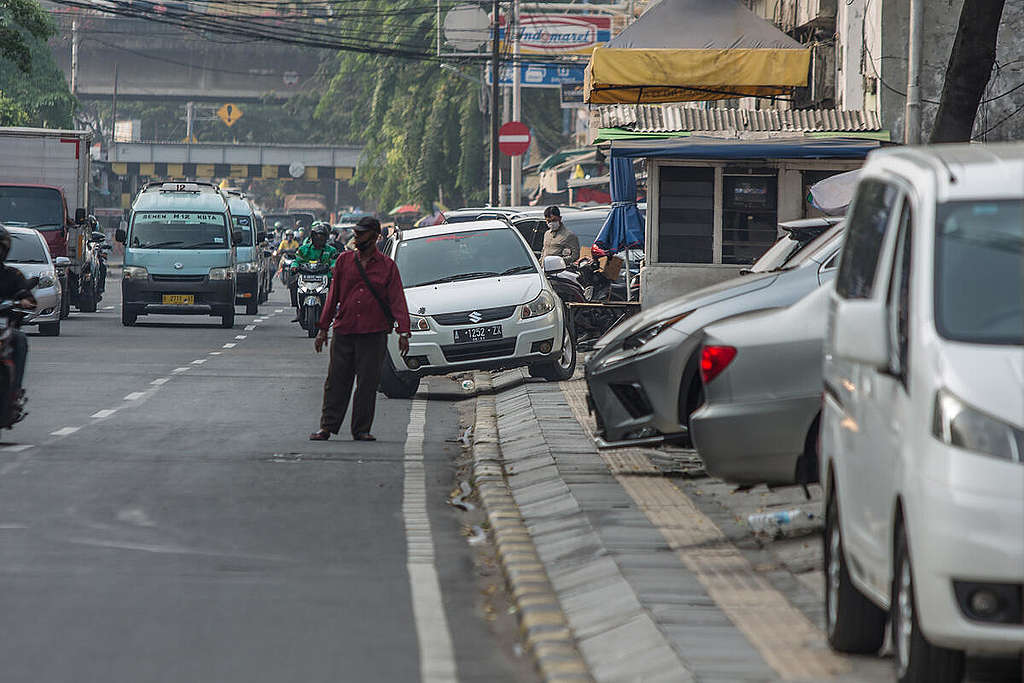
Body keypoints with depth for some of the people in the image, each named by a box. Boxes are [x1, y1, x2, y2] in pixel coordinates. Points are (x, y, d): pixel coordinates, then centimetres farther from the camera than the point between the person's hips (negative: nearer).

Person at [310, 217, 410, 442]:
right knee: (337, 382, 1)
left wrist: (403, 332, -10)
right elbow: (333, 295, 13)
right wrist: (323, 329, 11)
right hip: (344, 332, 2)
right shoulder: (344, 260, 10)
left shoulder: (387, 266, 4)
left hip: (374, 334, -2)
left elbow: (397, 300, 0)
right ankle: (327, 427, 7)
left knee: (368, 384, 0)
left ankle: (361, 430, 7)